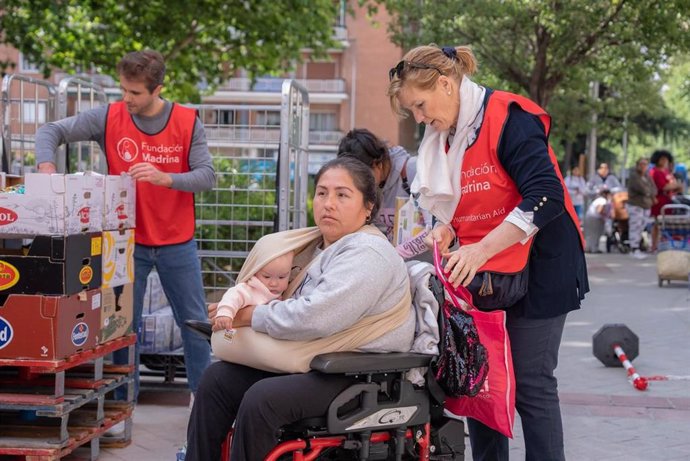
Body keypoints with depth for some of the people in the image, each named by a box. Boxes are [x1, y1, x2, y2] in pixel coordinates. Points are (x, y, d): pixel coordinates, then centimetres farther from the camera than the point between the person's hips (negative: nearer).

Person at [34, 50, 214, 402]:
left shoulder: (188, 122, -7)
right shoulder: (109, 117, -6)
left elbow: (207, 176, -12)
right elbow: (51, 131, -4)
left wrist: (165, 178, -30)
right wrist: (47, 166, -23)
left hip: (177, 244, 0)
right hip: (128, 241, 0)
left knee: (194, 322, 9)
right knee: (124, 324, 6)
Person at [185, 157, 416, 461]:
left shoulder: (368, 254, -17)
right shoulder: (323, 248, 14)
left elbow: (312, 318, -27)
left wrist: (249, 316, -13)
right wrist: (235, 306, 1)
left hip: (359, 376, -10)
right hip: (318, 363, 10)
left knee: (261, 398, -28)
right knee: (217, 378, 1)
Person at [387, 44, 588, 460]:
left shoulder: (509, 118, -17)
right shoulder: (445, 136, 7)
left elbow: (545, 197, -25)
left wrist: (481, 250, -28)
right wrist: (446, 230, -6)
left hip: (536, 267, -8)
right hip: (480, 273, 8)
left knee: (530, 383, -4)